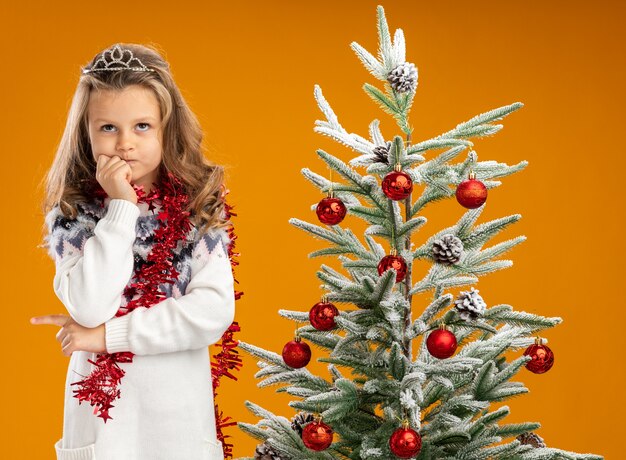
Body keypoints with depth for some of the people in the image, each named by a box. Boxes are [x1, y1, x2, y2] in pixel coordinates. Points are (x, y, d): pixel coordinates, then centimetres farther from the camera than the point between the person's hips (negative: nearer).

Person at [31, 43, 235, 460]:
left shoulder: (198, 208, -2)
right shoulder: (72, 215, -2)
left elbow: (214, 311, -13)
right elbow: (90, 308, -16)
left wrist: (110, 334, -13)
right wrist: (120, 208, -17)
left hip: (180, 419, 0)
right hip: (102, 415, 0)